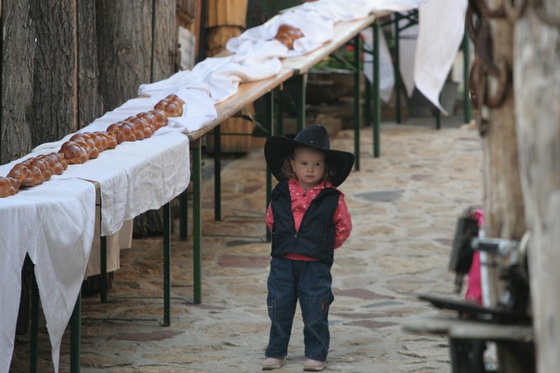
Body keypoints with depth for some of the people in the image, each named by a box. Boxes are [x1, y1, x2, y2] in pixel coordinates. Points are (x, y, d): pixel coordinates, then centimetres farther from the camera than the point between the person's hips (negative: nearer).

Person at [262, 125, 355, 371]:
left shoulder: (332, 198, -5)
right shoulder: (281, 194, 1)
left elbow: (344, 226, 4)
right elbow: (271, 220, 15)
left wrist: (327, 245, 2)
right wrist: (284, 241, 10)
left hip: (315, 265, -2)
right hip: (282, 262, 2)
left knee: (315, 314, 2)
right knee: (279, 311, 9)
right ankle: (276, 353, 21)